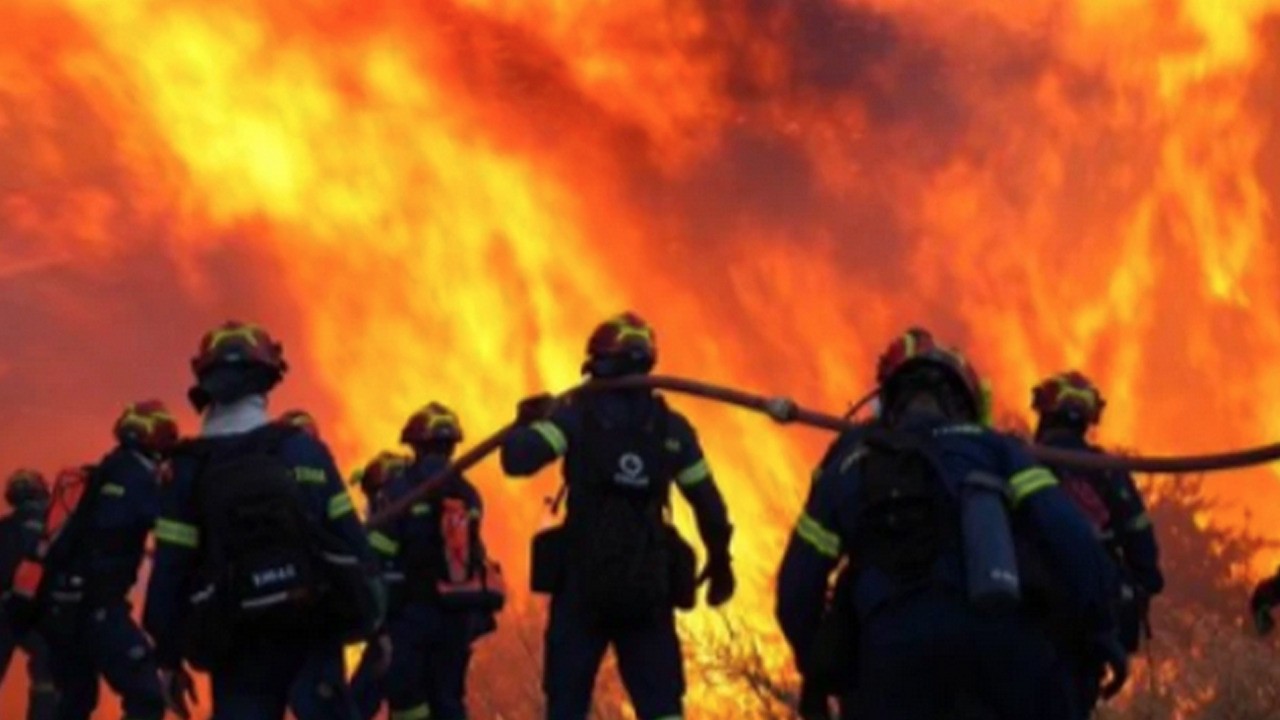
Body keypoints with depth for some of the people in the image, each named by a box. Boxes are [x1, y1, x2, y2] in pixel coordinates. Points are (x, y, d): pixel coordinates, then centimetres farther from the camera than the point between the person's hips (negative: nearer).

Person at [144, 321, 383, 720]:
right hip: (314, 630, 1)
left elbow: (170, 568, -2)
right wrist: (373, 619, 10)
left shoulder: (191, 469, 0)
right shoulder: (304, 450, 3)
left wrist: (168, 657, 6)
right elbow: (349, 537, 2)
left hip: (240, 646, -1)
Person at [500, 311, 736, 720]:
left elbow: (517, 460, -15)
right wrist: (720, 560, 23)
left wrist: (527, 422, 7)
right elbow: (708, 503, 8)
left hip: (582, 584, -2)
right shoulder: (672, 428, 7)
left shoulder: (577, 417, -3)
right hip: (648, 588, 2)